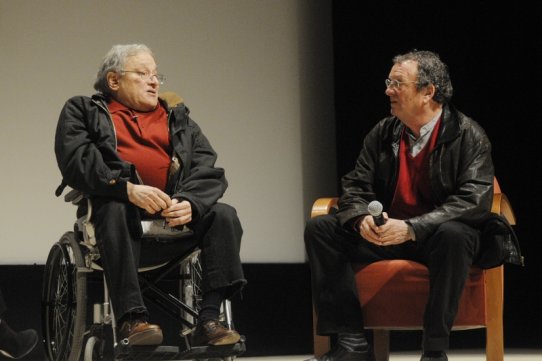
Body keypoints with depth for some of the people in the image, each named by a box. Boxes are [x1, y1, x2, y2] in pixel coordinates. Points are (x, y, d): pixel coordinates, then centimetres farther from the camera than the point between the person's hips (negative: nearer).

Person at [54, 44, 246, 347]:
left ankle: (210, 319, -33)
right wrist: (128, 189, -21)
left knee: (223, 215, -23)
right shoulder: (82, 111, 16)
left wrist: (190, 203, -14)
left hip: (177, 209, 4)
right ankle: (132, 318, -46)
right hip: (122, 204, -3)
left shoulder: (178, 118, 27)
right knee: (115, 211, -37)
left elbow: (208, 169, 10)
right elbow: (76, 161, -5)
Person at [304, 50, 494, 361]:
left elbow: (475, 201, -19)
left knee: (453, 236, -39)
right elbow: (355, 187, 8)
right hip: (386, 234, 5)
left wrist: (411, 228, -29)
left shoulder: (468, 135, -9)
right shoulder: (383, 133, 7)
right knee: (319, 229, -13)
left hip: (436, 238, -5)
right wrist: (363, 218, -19)